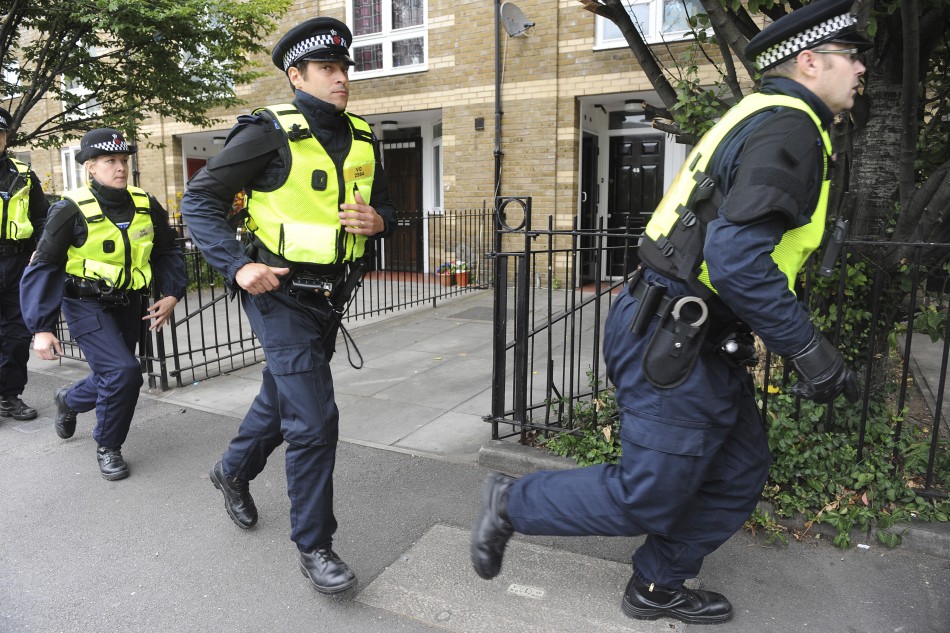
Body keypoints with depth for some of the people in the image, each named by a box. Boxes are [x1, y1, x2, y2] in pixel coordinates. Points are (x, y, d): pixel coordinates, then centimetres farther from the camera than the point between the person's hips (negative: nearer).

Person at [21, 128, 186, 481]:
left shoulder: (146, 206, -4)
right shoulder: (71, 210, -17)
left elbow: (168, 252, 9)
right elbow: (43, 269, -12)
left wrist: (171, 295, -4)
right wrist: (41, 329, -15)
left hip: (128, 303, 5)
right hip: (86, 304, -5)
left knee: (114, 377, 15)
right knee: (123, 371, -21)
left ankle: (69, 400, 51)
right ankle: (108, 447, 5)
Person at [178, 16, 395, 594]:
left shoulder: (362, 140, 6)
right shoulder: (271, 133, -12)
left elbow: (386, 206, 16)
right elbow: (200, 200, -9)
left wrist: (377, 221, -8)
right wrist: (237, 266, -21)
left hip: (329, 295, 7)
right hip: (280, 294, -7)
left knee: (282, 399, 23)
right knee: (315, 419, -10)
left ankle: (234, 472, 51)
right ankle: (314, 546, 9)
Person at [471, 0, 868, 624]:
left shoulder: (761, 118, 18)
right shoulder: (791, 127, -15)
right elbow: (736, 259, -28)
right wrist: (808, 350, -19)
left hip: (700, 343, 11)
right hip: (675, 346, -11)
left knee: (739, 474, 18)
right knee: (647, 498, 1)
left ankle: (657, 589, 33)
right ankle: (514, 502, 18)